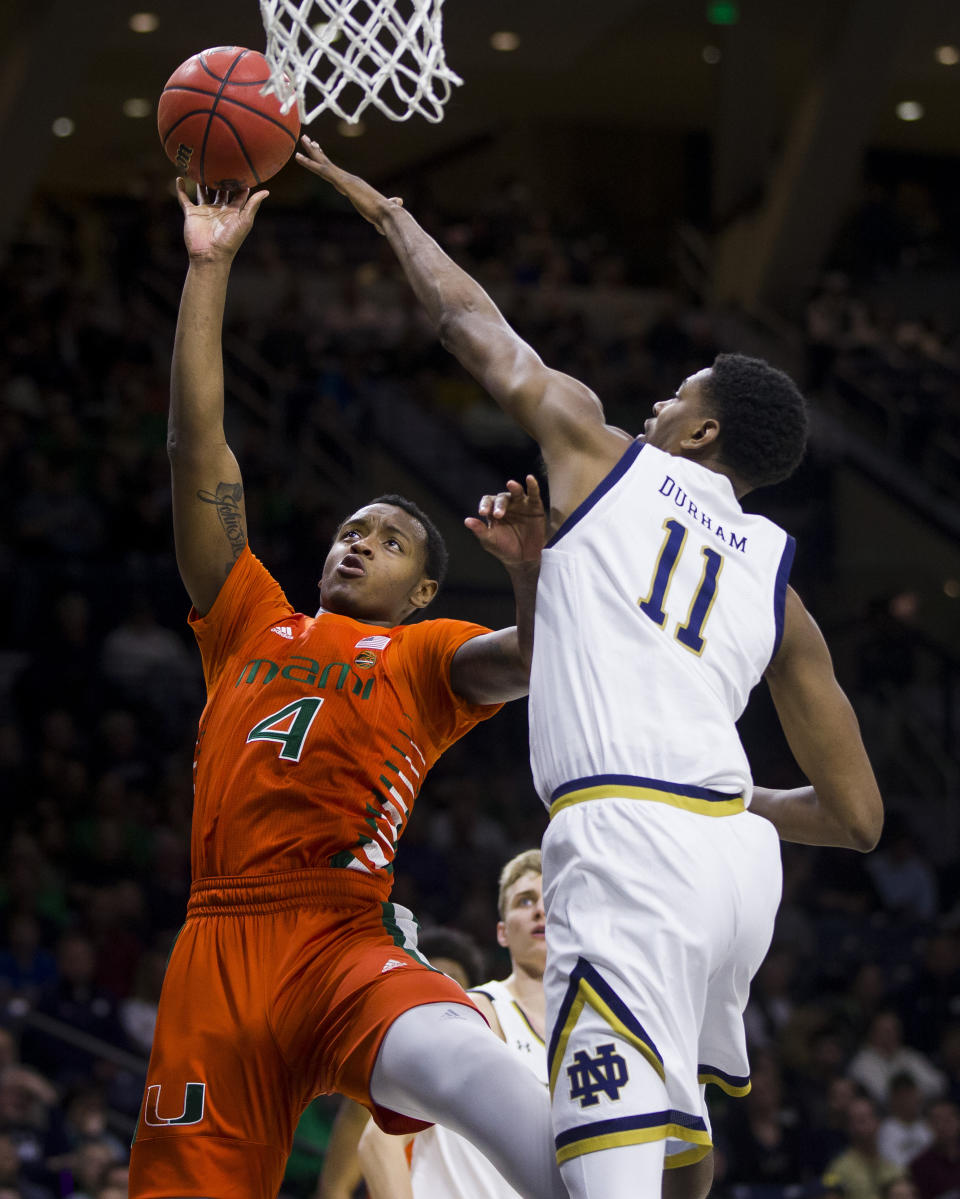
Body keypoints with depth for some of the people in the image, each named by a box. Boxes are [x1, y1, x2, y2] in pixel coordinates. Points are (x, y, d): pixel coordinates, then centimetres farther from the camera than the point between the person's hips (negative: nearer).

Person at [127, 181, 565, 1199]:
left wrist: (531, 569, -24)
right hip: (218, 950, 3)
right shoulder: (248, 626, 24)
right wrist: (208, 269, 17)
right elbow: (197, 446, 20)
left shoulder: (427, 656, 18)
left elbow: (533, 661, -4)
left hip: (345, 946, -3)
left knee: (469, 1066, -33)